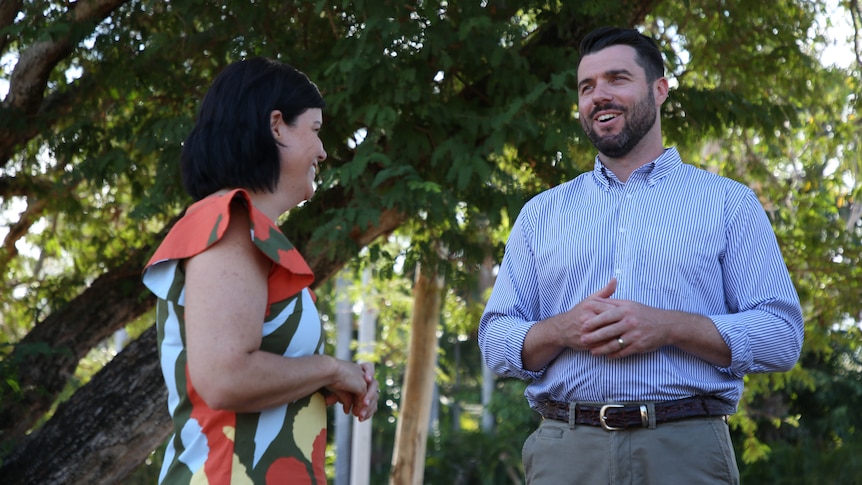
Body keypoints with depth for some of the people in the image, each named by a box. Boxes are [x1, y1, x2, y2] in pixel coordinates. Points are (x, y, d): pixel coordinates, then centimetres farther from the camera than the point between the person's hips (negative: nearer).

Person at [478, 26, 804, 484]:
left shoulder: (728, 202, 8)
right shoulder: (540, 213, 16)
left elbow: (782, 336, 0)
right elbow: (495, 341, 12)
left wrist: (668, 327, -14)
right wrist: (563, 329, -9)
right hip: (565, 447, 2)